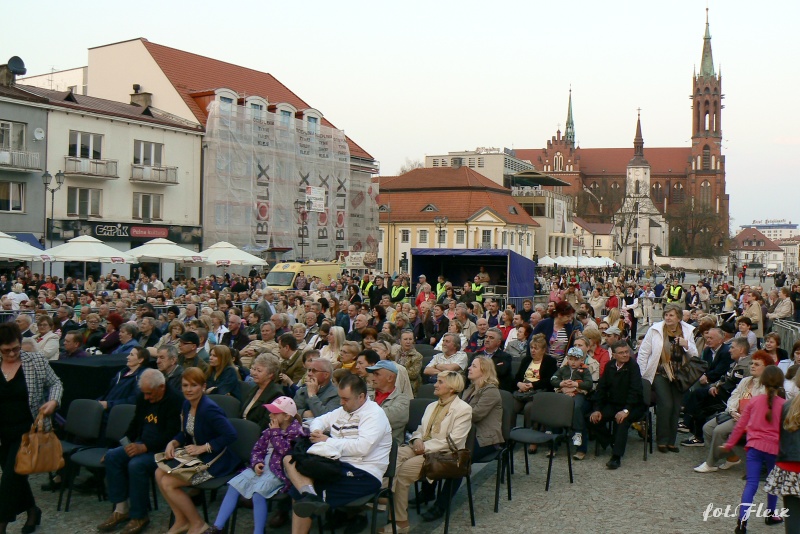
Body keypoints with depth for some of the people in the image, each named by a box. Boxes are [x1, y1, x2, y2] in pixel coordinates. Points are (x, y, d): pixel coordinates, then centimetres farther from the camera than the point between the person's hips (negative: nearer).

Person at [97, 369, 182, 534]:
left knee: (136, 465, -30)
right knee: (111, 457, -9)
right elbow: (135, 424, 22)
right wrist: (126, 443, 8)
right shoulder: (143, 398, 8)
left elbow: (171, 435, -23)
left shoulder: (175, 401, -17)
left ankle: (139, 516, -14)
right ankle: (121, 509, -3)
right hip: (142, 445, 9)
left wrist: (145, 447, -28)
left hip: (162, 449, -9)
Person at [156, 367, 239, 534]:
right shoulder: (187, 404, 3)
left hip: (215, 461, -9)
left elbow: (231, 434, -31)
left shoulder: (209, 409, -25)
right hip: (195, 457, 9)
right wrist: (173, 443, -6)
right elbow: (185, 433, 15)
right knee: (160, 473, 1)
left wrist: (203, 448, -25)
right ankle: (181, 520, 13)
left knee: (168, 483, -12)